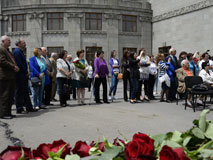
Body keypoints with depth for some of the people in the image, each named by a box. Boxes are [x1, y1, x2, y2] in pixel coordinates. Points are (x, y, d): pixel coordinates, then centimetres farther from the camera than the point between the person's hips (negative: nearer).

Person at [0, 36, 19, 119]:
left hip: (11, 77, 10)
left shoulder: (8, 51, 23)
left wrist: (16, 67, 8)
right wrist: (13, 67, -15)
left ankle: (8, 112, 19)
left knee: (10, 96, 12)